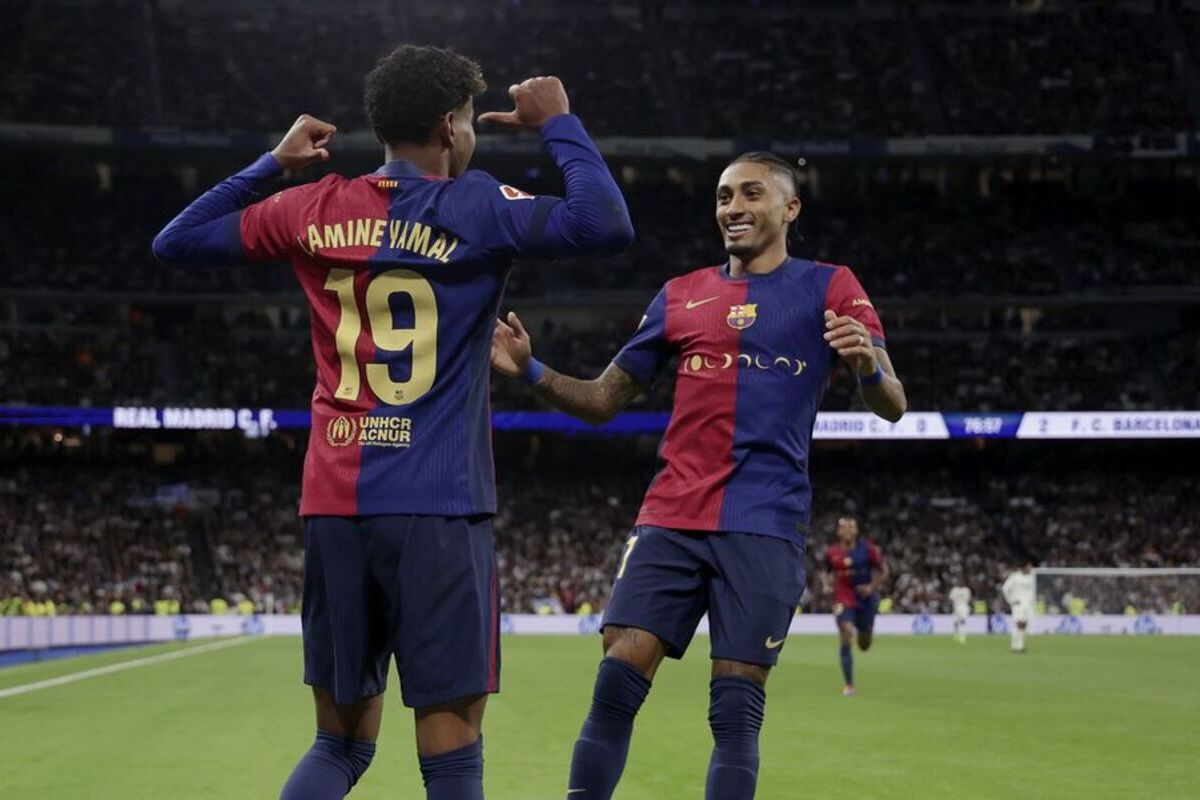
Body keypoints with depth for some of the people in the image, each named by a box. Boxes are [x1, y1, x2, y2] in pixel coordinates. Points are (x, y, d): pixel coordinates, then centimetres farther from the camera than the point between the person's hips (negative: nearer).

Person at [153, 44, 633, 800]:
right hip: (437, 508, -5)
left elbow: (175, 242, 19)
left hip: (333, 506, 5)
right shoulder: (474, 206, -4)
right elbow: (607, 224, -15)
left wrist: (273, 163, 24)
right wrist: (558, 123, -1)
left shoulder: (315, 208, 9)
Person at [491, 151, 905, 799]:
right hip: (671, 520, 3)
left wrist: (868, 365, -24)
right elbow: (604, 400, 19)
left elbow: (892, 406, 0)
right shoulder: (680, 296, 16)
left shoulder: (827, 288, 6)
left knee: (735, 710, -6)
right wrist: (531, 371, 1)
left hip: (764, 530, -3)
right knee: (616, 683, -8)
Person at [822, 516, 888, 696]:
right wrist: (828, 585, -4)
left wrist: (872, 587, -13)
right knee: (845, 639, -18)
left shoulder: (868, 549, -6)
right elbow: (829, 573, 17)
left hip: (866, 599, 0)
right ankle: (849, 685, -13)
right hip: (844, 600, 0)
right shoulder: (832, 552, 0)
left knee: (864, 645, 10)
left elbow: (883, 570, 1)